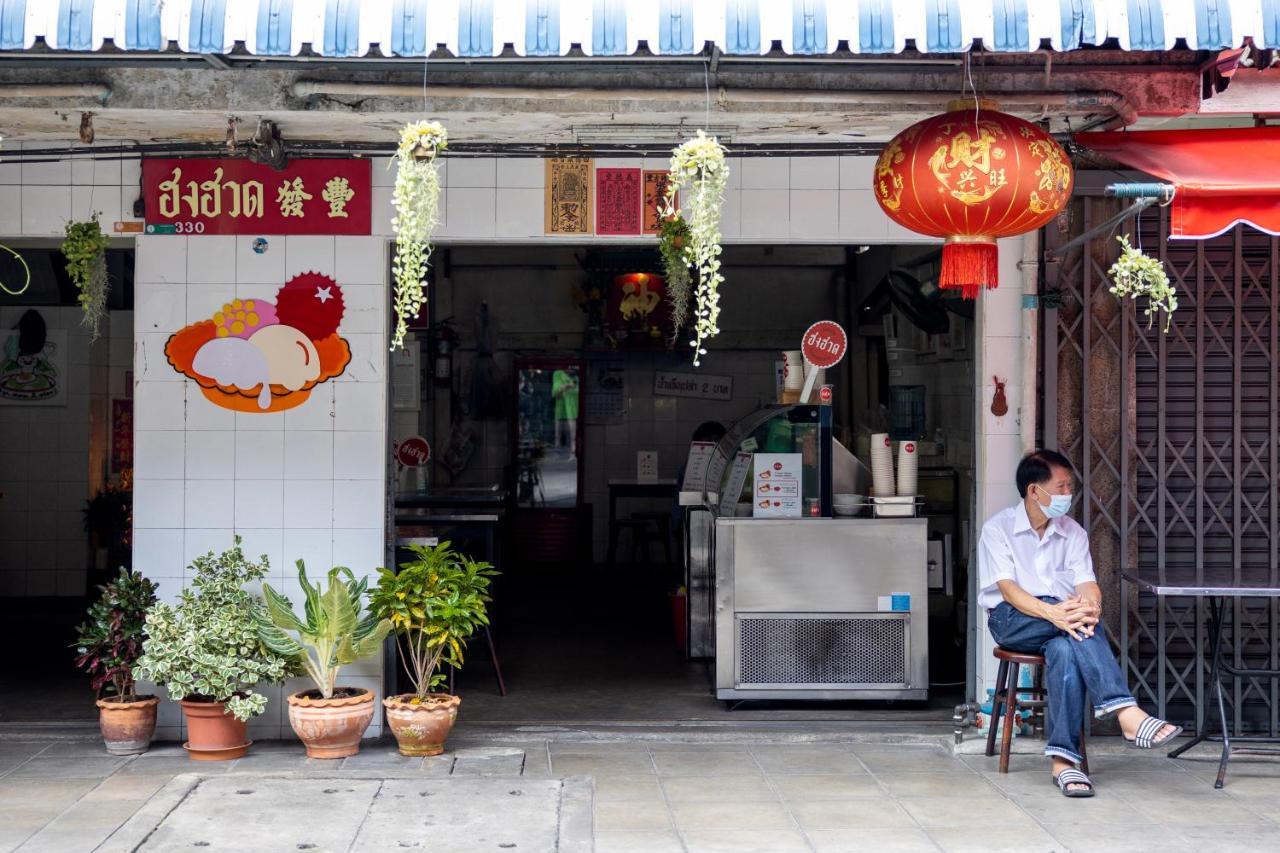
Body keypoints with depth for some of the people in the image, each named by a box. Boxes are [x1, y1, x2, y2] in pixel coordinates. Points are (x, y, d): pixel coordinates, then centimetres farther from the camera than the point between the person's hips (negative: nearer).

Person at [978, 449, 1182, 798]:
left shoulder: (1073, 532, 14)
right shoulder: (998, 528, 1)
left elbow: (1088, 585, 1)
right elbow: (1007, 589, -13)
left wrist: (1090, 609, -26)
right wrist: (1051, 612, -31)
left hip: (1059, 620, 3)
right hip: (1011, 620, -3)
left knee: (1065, 649, -35)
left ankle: (1064, 760, -40)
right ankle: (1126, 713, -45)